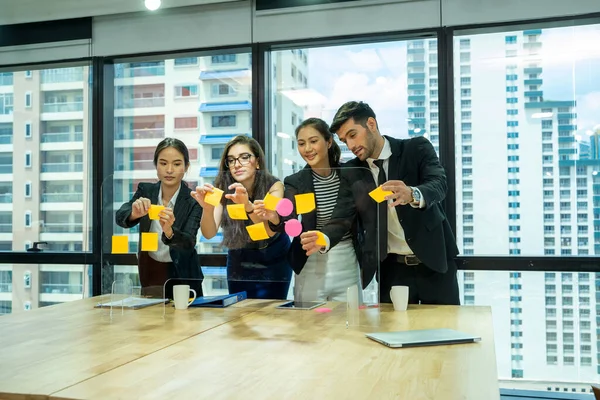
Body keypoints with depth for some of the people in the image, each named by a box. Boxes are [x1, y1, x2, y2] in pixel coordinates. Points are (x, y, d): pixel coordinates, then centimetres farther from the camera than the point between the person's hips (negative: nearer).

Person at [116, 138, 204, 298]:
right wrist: (134, 214, -44)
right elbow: (120, 218, -21)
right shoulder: (145, 190, -7)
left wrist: (169, 231, -49)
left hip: (181, 277, -3)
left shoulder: (194, 200, -17)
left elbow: (189, 243, -28)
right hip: (149, 273, 3)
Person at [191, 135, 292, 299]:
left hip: (274, 259, -2)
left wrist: (248, 205, -51)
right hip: (239, 261, 2)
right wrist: (207, 209, -46)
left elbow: (271, 231, -34)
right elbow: (209, 233, -26)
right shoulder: (223, 189, -17)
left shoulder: (273, 186, -21)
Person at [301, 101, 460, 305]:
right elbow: (341, 219, -4)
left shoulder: (417, 148, -5)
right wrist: (323, 239, -27)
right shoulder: (351, 173, 2)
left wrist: (412, 195, -43)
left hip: (433, 261, -2)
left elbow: (438, 185, -20)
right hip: (391, 268, 2)